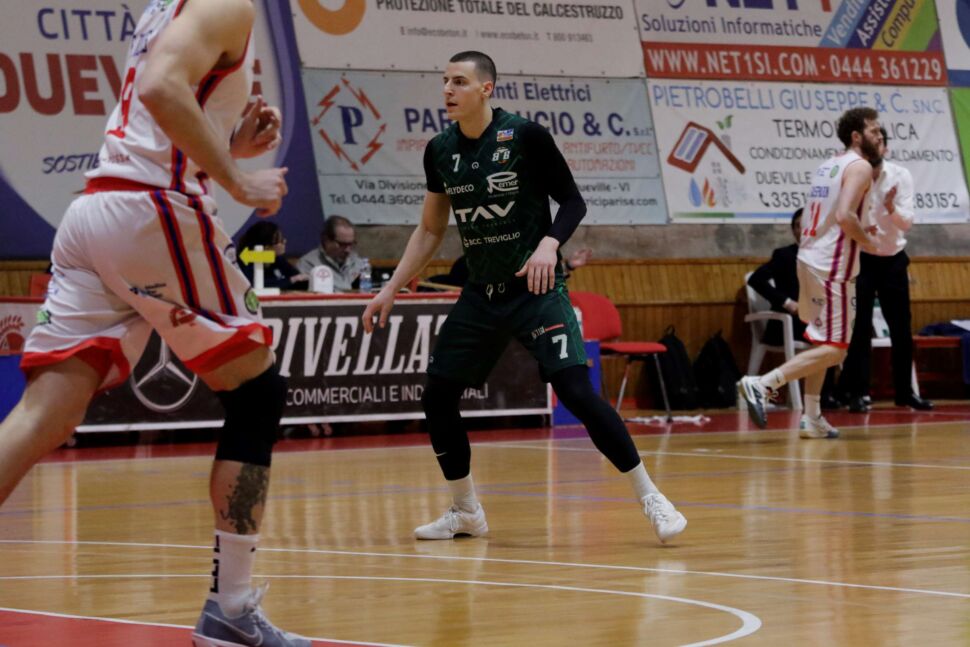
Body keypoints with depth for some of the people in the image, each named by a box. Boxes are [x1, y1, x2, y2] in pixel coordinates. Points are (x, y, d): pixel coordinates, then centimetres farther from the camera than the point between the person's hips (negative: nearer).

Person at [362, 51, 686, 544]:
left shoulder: (525, 136, -13)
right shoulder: (440, 151, 3)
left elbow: (572, 201, -7)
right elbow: (430, 230, 14)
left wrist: (549, 244, -26)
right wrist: (390, 290, 10)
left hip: (536, 288, -6)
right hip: (480, 295, 6)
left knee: (576, 390, -19)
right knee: (437, 397, 2)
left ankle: (650, 498, -9)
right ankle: (466, 512, 20)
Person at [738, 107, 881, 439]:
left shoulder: (829, 165, 16)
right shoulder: (860, 166, -11)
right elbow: (844, 216, -24)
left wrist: (858, 235, 20)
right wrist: (867, 241, -9)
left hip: (810, 259, 10)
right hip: (832, 268, -9)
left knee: (822, 344, 20)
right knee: (834, 349, -8)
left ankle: (812, 418, 20)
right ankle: (761, 384, -18)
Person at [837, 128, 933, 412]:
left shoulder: (901, 176, -7)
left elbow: (907, 223, -14)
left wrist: (891, 208, -34)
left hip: (893, 259, 3)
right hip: (861, 258, -3)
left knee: (902, 328, 7)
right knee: (860, 327, -8)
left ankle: (905, 391, 19)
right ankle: (857, 393, -3)